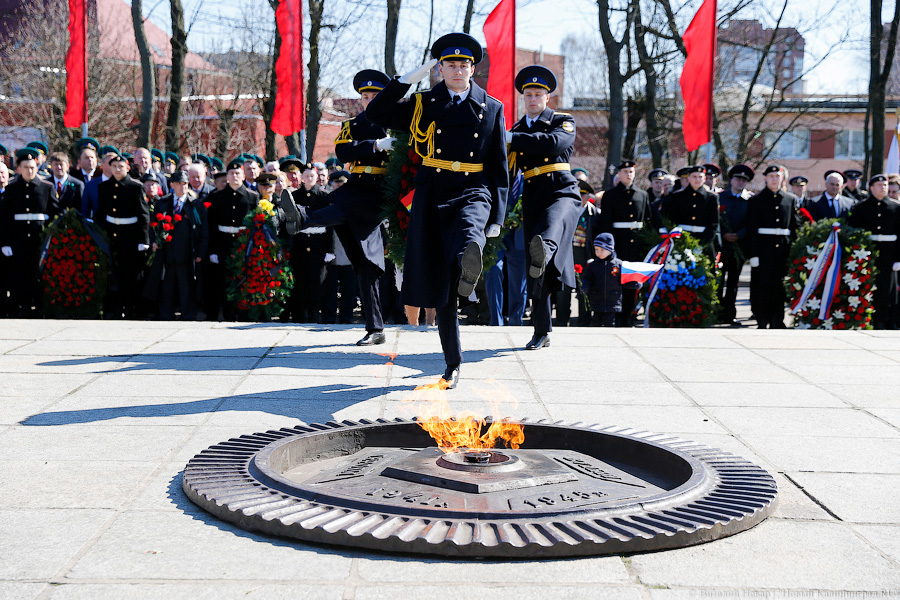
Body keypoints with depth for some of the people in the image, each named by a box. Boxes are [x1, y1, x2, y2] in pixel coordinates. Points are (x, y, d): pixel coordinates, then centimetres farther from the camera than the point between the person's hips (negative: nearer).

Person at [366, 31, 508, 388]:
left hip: (473, 193, -1)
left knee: (469, 245, -45)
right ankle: (453, 364, 15)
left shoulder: (491, 108, 8)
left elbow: (499, 167, 9)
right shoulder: (424, 104, 8)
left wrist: (497, 217, 4)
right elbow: (375, 114, -1)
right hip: (432, 196, 1)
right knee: (439, 284, 5)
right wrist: (410, 78, -5)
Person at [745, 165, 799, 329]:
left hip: (784, 248, 2)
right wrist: (753, 254, -8)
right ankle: (762, 323, 4)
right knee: (762, 286, -4)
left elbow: (794, 227, 12)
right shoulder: (757, 200, 4)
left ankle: (776, 322, 11)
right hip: (763, 248, -2)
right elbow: (751, 229, -1)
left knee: (780, 286, 3)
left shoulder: (791, 199, 11)